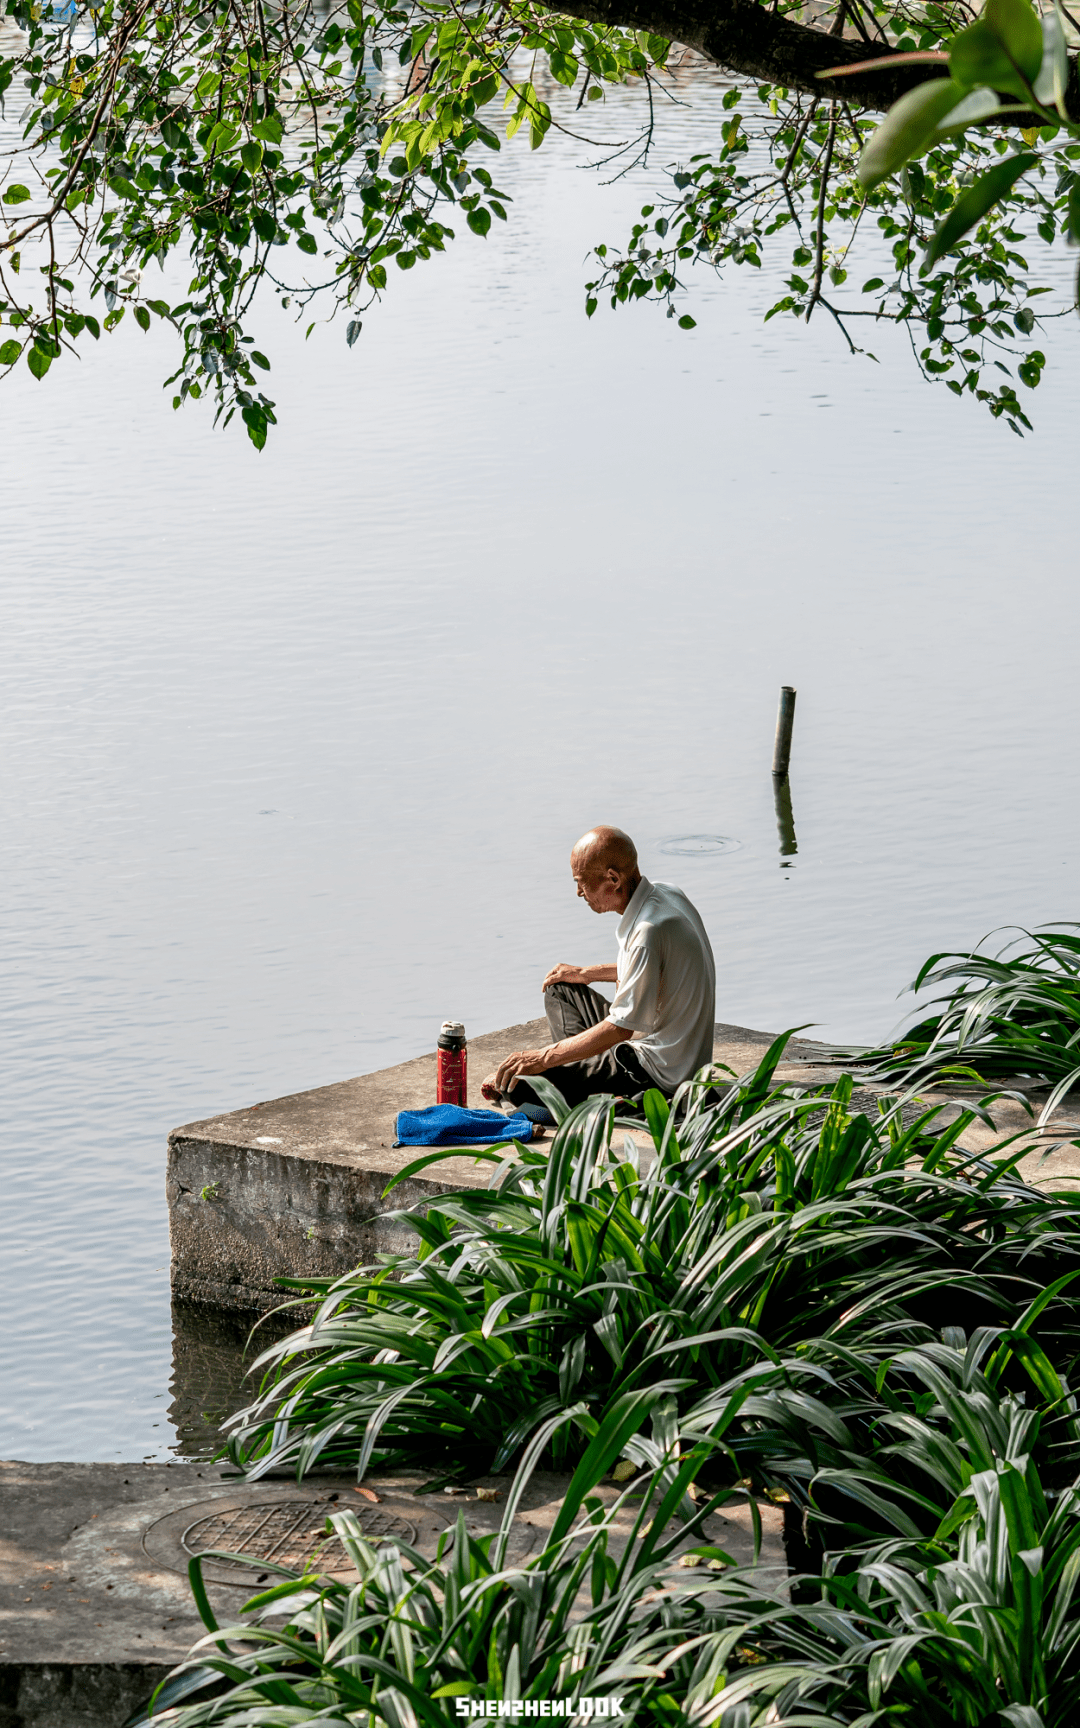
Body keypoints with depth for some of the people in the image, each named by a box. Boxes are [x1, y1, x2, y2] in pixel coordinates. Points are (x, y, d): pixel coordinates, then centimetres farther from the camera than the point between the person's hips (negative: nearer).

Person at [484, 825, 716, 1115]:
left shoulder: (650, 930, -28)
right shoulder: (663, 893, 1)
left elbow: (620, 1028, -25)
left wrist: (544, 1057, -18)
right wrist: (586, 974, 25)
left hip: (657, 1071, -10)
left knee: (519, 1084, -17)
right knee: (560, 991, 24)